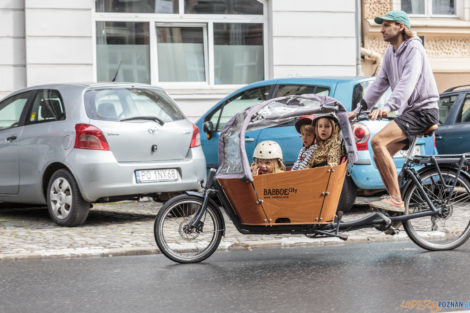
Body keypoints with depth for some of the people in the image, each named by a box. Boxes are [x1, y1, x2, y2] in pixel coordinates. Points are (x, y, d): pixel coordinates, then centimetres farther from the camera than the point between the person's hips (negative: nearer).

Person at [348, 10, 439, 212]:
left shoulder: (414, 48, -13)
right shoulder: (391, 52, 14)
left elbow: (408, 82, -28)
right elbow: (380, 83, 18)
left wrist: (388, 107, -41)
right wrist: (358, 109, 11)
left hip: (423, 110, -9)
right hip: (408, 112, 9)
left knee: (377, 141, -25)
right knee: (379, 156, 3)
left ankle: (396, 201, -25)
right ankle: (395, 202, 11)